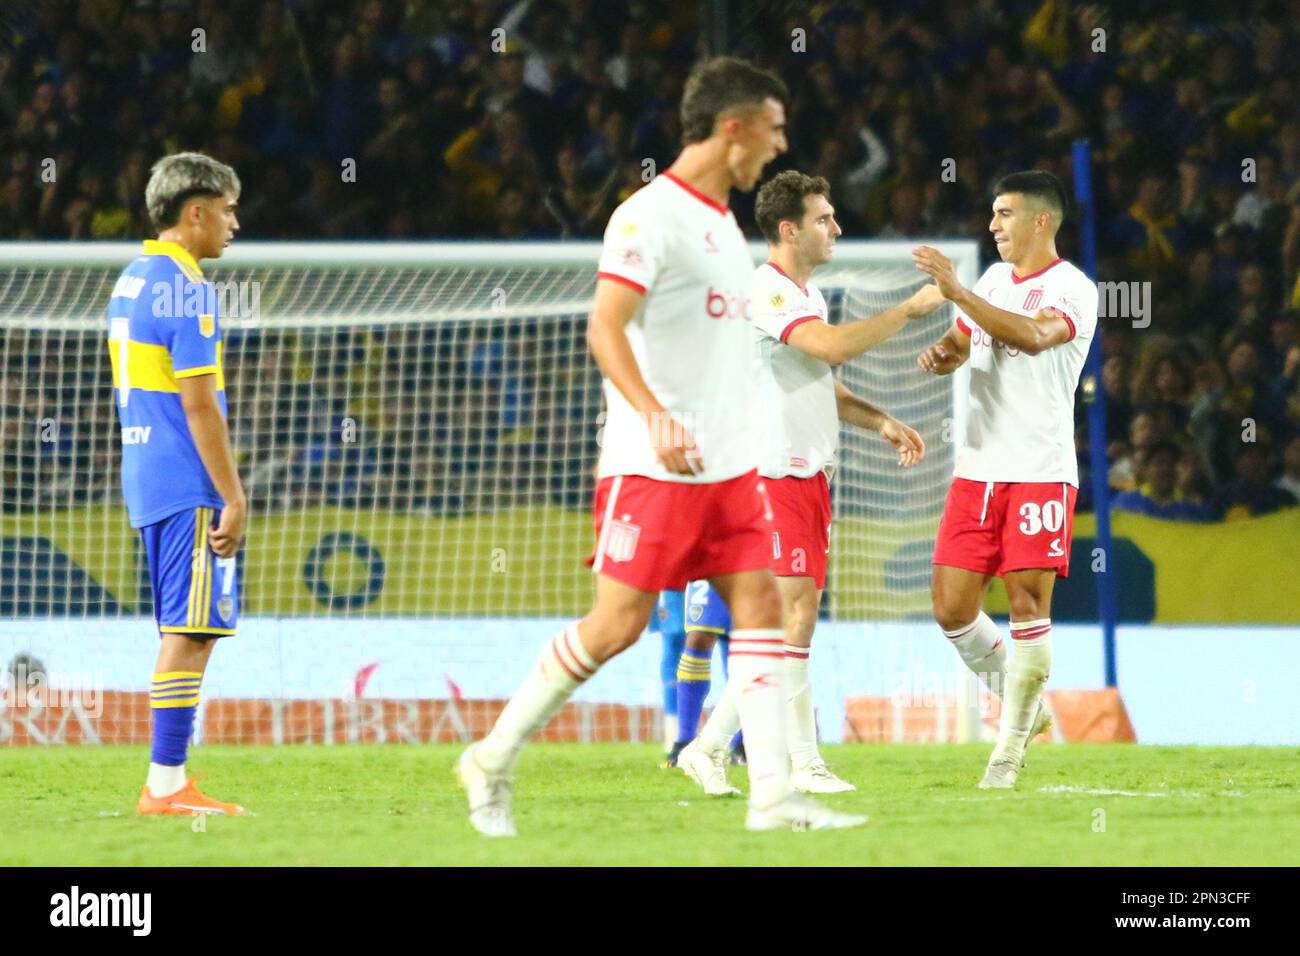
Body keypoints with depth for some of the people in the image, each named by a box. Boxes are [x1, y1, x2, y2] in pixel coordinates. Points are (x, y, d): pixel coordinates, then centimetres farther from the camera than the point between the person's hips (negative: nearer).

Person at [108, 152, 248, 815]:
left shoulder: (131, 280, 16)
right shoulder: (184, 286, -13)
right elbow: (198, 402, -17)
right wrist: (232, 498, -15)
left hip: (146, 480, 10)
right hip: (188, 486, -10)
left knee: (184, 632, 12)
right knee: (190, 632, -9)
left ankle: (168, 784, 11)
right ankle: (165, 785, -11)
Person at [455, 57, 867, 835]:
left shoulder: (724, 223, 17)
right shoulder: (651, 215, -11)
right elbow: (605, 327, -22)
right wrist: (656, 417, -35)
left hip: (729, 464, 9)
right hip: (652, 468, -9)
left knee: (762, 606, -2)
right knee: (620, 621, -9)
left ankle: (773, 795, -5)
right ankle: (493, 762, 5)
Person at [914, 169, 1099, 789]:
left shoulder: (1073, 290, -7)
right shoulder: (993, 280, 15)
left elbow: (1033, 336, -26)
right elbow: (958, 344, 25)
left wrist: (957, 292, -29)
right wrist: (939, 355, 0)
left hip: (1041, 472, -6)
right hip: (977, 469, 6)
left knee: (1028, 605, -9)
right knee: (952, 608, 0)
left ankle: (1011, 748, 1)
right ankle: (1023, 706, 20)